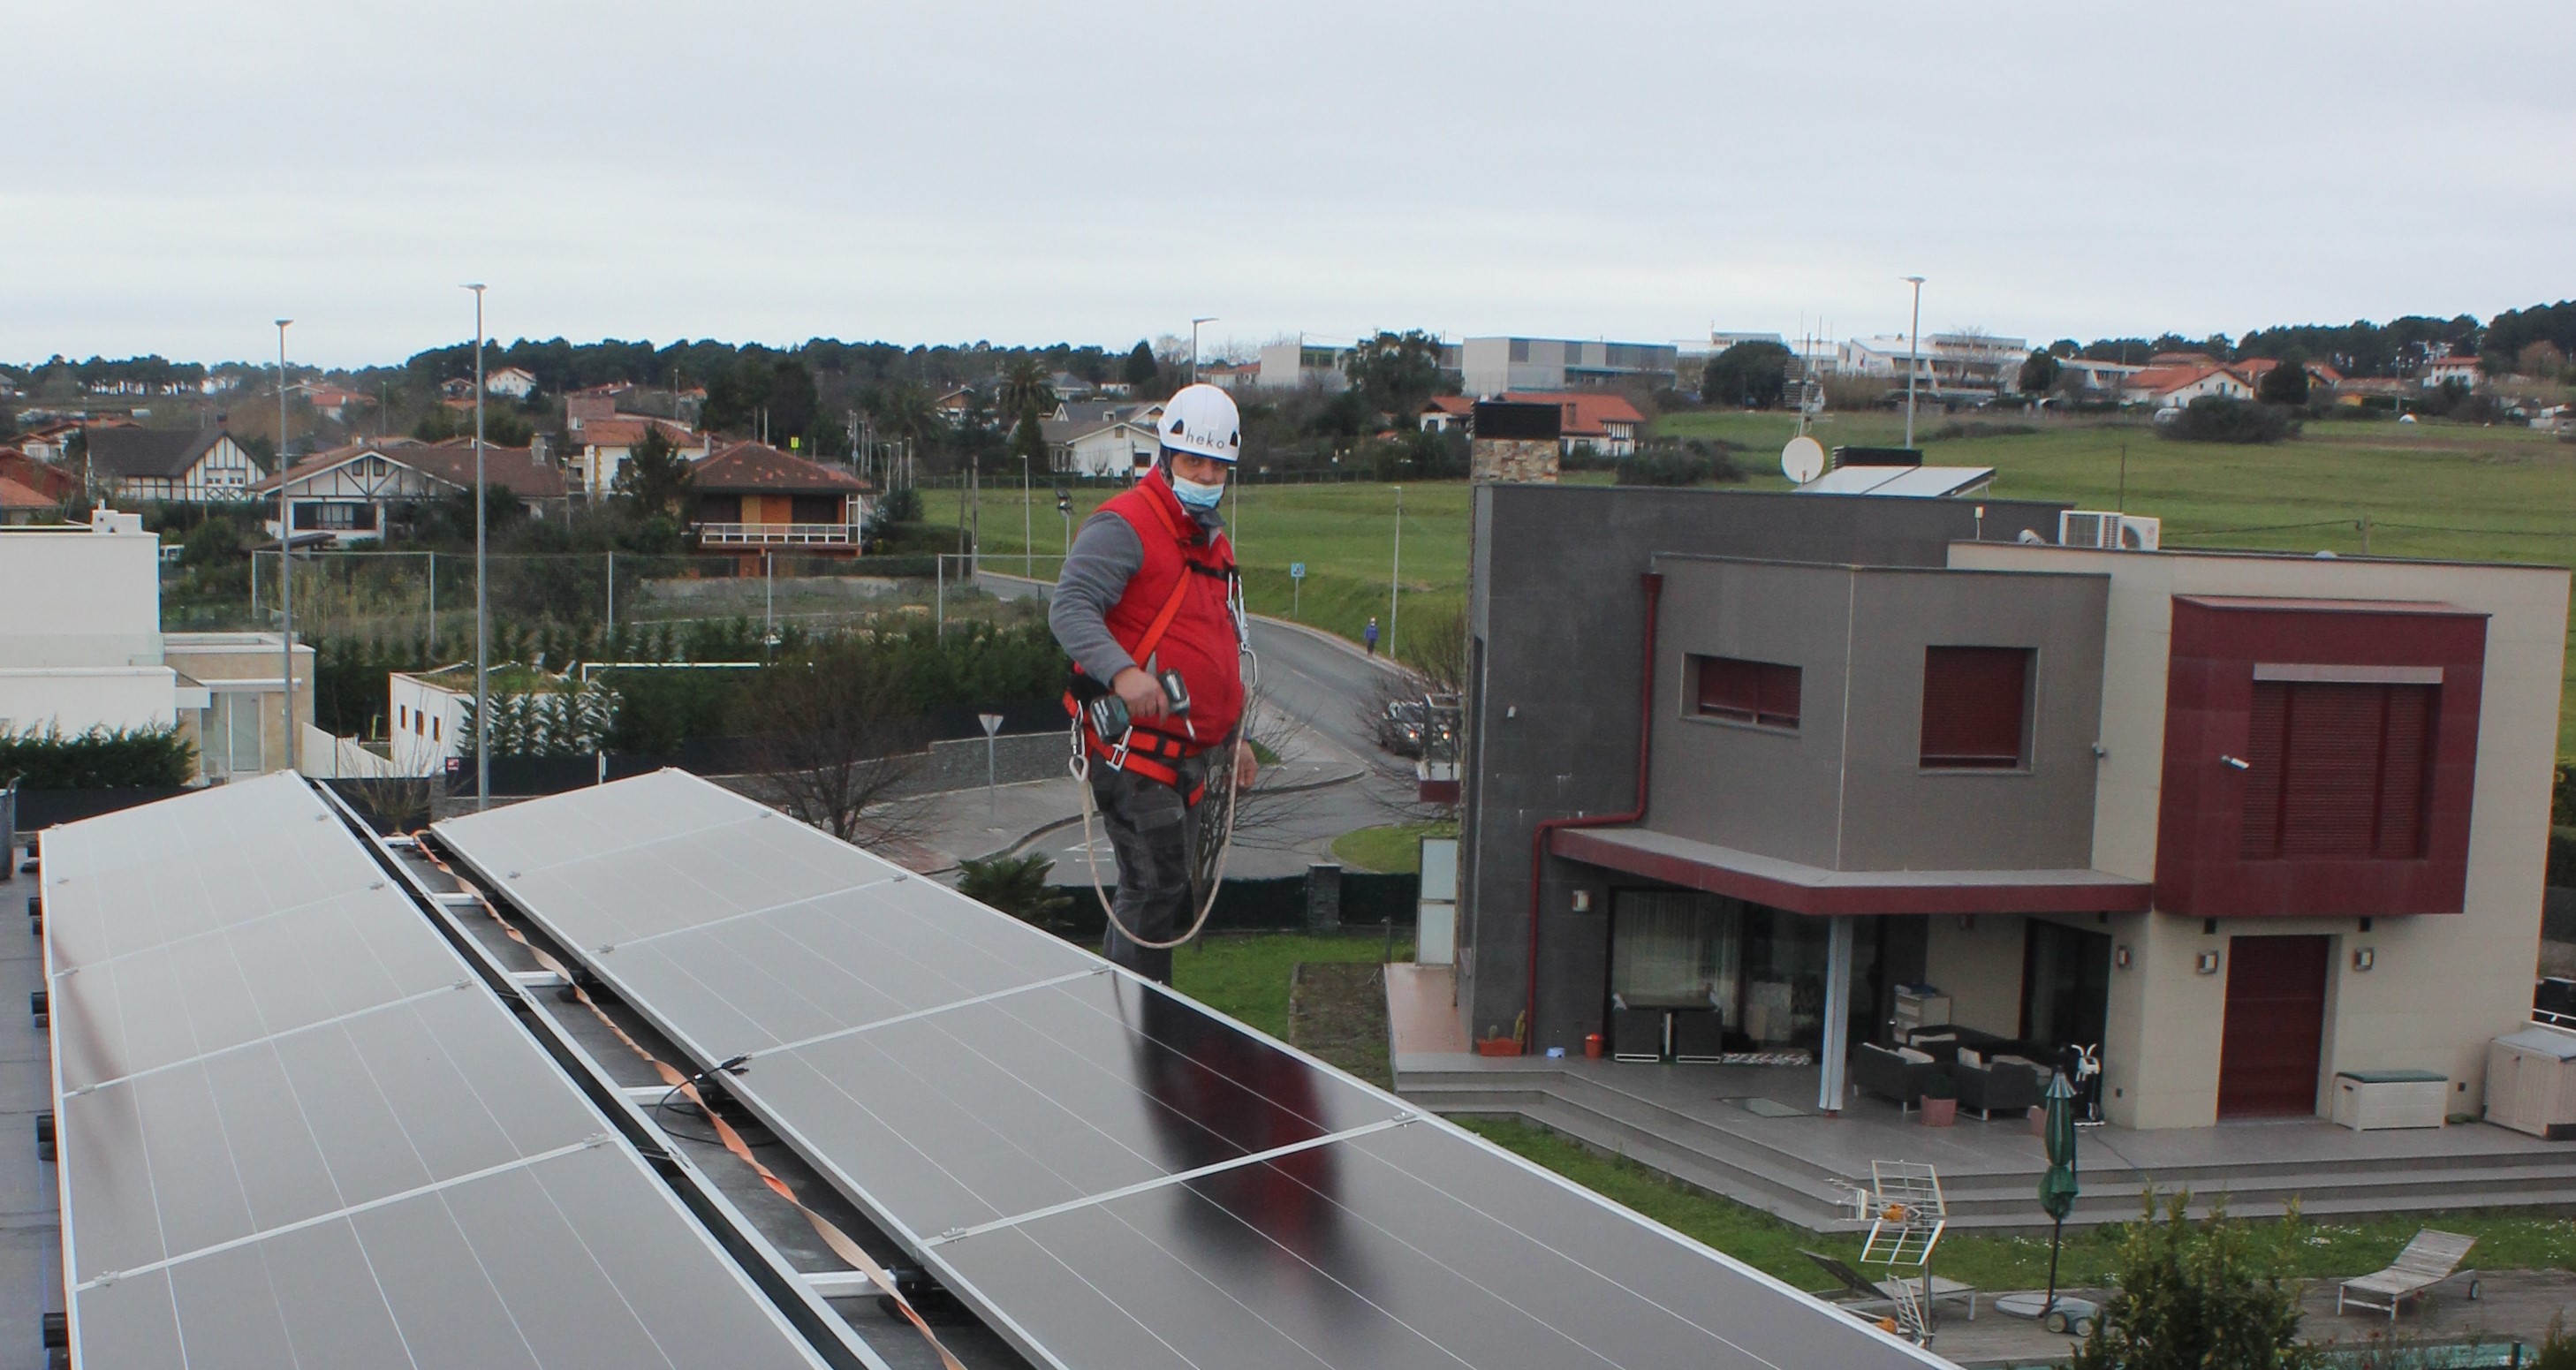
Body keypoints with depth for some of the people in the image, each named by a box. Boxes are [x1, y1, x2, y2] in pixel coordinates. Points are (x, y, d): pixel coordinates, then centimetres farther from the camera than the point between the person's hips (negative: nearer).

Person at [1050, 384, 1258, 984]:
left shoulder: (1212, 542, 20)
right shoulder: (1124, 526, -10)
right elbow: (1069, 608, -23)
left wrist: (1233, 736, 26)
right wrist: (1121, 671, -38)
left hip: (1189, 753, 9)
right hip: (1134, 746, -9)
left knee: (1159, 892, 14)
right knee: (1157, 887, -11)